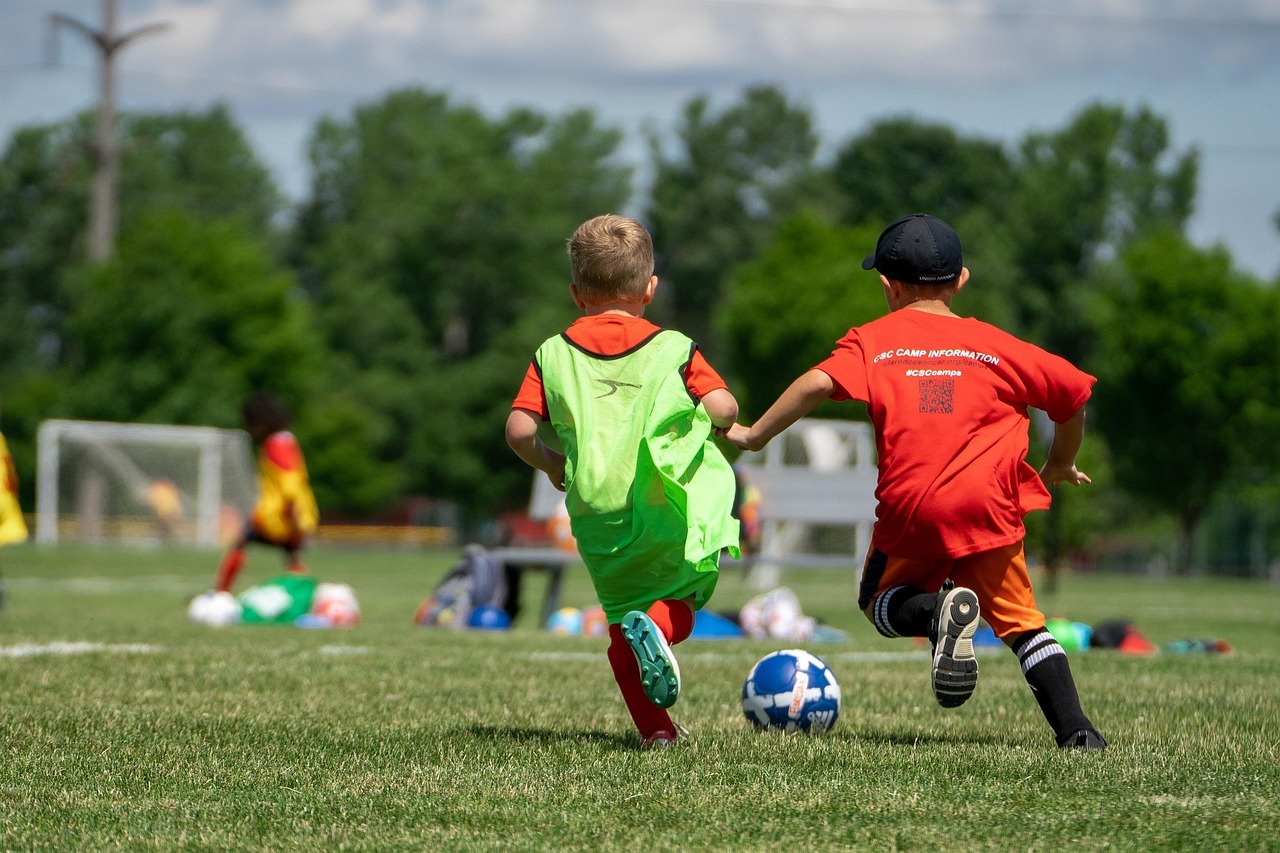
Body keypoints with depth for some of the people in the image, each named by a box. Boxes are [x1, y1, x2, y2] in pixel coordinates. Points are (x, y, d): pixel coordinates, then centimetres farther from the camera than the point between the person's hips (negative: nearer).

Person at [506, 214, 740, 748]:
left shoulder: (553, 354, 8)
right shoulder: (673, 348, 4)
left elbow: (519, 429, -1)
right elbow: (723, 407, -7)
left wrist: (551, 464, 19)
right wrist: (706, 421, 16)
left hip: (596, 511, 2)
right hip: (670, 504, -1)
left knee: (621, 616, 16)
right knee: (680, 599, 15)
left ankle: (655, 728, 6)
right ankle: (657, 626, -20)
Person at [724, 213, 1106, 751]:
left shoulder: (872, 341, 10)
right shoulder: (993, 344, 13)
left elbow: (819, 383, -9)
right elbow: (1074, 393, 17)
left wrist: (755, 435, 1)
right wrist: (1058, 467, 33)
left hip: (911, 509, -1)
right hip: (988, 506, 1)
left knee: (881, 603, 22)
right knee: (1020, 622, 15)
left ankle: (939, 611, -11)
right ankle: (1074, 730, -3)